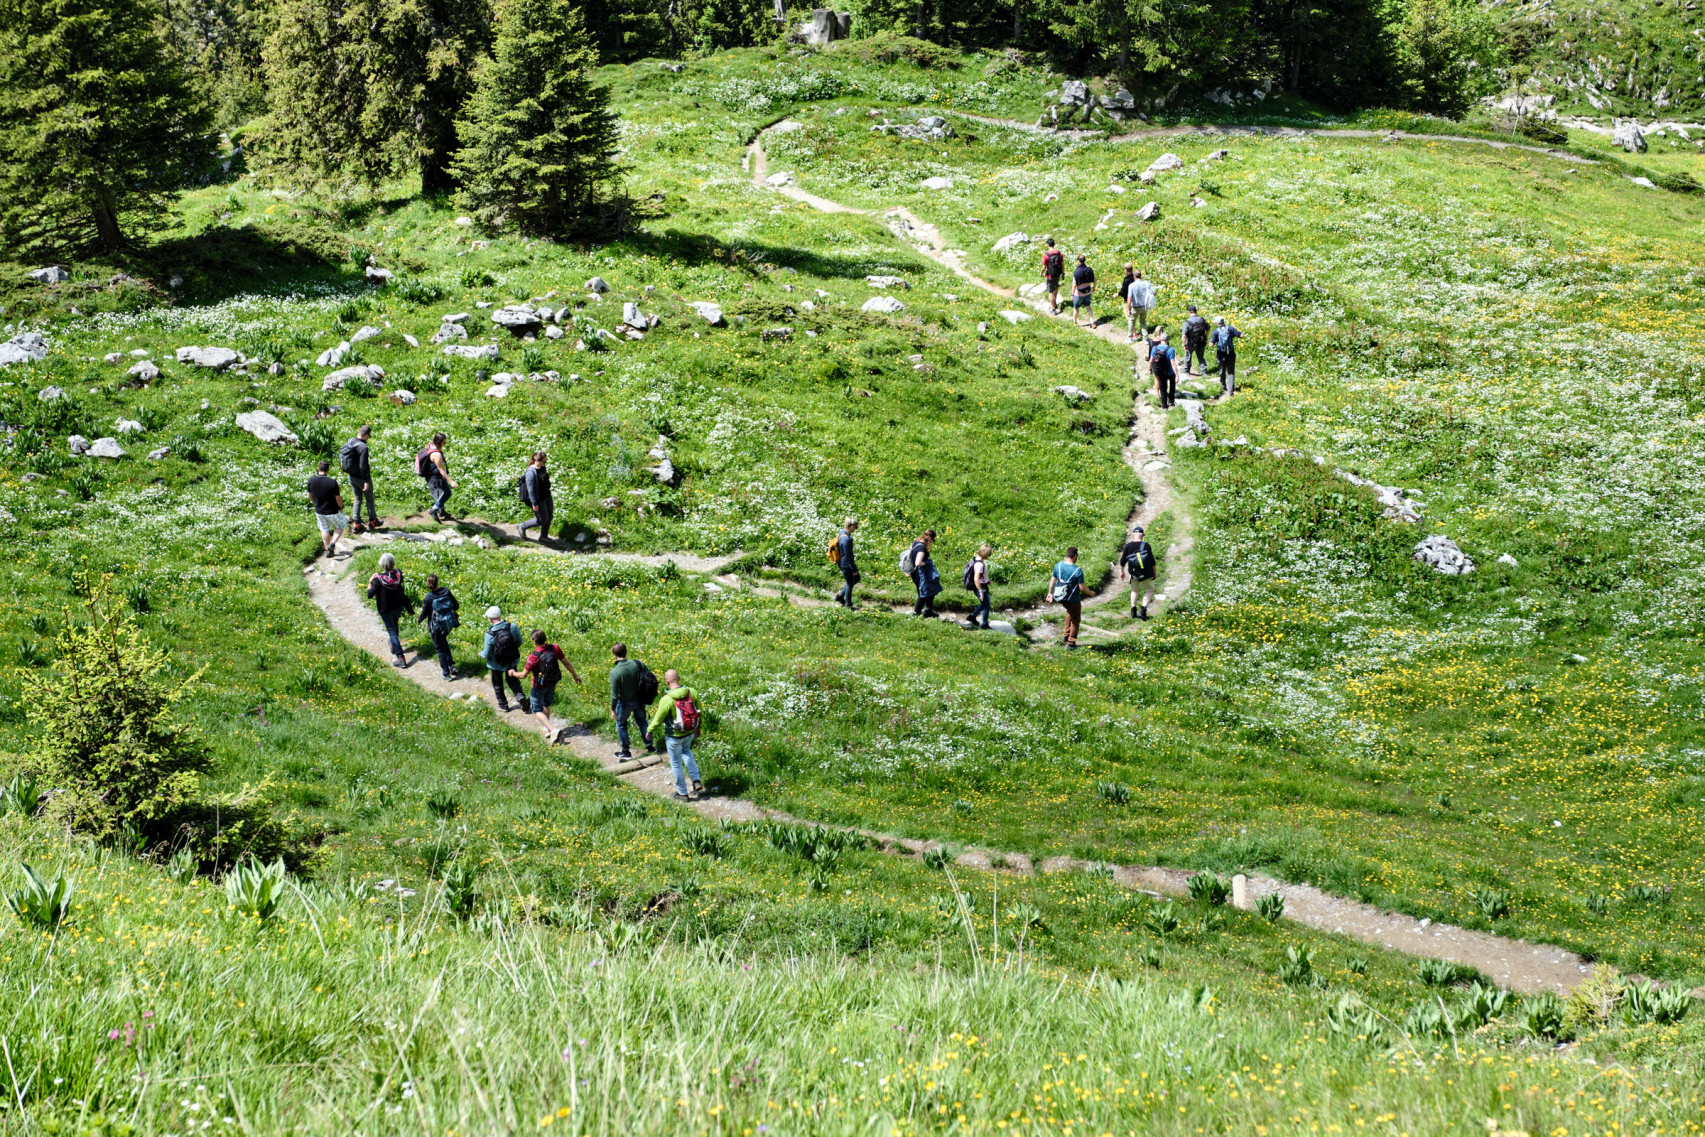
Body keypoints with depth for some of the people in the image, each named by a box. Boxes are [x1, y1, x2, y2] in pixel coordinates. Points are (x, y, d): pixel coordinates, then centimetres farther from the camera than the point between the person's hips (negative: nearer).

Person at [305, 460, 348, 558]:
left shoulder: (311, 480, -14)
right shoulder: (332, 482, -27)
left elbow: (310, 496, 0)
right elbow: (338, 498, -17)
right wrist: (341, 507, 3)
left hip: (319, 511, 4)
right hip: (332, 511, -4)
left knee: (325, 530, 23)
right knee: (340, 526, 21)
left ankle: (328, 550, 28)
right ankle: (333, 543, 4)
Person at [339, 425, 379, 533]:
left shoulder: (348, 443, -4)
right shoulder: (363, 448, -28)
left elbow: (341, 457, 8)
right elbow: (363, 466, -28)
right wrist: (366, 481, -21)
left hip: (351, 477, 7)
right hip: (361, 478, -7)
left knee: (357, 499, 19)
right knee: (369, 499, 15)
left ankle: (356, 524, 20)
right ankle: (372, 521, 30)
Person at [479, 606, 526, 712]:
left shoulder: (490, 634, -29)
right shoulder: (512, 627, -20)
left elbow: (486, 654, -19)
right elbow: (519, 642, -4)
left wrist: (481, 654, 5)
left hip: (497, 664, -3)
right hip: (512, 661, 3)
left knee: (497, 683, 22)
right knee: (511, 678, 28)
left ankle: (503, 705, 34)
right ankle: (520, 695, 7)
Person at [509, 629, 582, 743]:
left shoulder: (534, 657, -32)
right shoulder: (554, 648, -18)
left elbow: (523, 675, -22)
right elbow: (566, 663, -6)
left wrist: (513, 674, -1)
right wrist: (575, 675, 10)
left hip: (540, 687, -6)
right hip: (553, 683, 6)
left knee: (537, 710, 7)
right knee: (546, 705, 28)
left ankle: (553, 731, -10)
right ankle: (546, 728, 41)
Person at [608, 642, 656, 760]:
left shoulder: (615, 672, -30)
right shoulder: (637, 664, -17)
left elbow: (614, 695, -24)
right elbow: (651, 678, -6)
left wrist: (612, 709, -8)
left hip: (625, 703, -4)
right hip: (639, 700, 4)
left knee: (621, 724, 21)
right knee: (641, 721, 28)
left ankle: (625, 752, 32)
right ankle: (649, 746, 40)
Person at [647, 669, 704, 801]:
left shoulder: (666, 700, -29)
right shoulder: (692, 693, -16)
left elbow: (658, 720, -15)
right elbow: (700, 712, -1)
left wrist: (650, 731, 5)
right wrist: (698, 727, 17)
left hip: (674, 736, -5)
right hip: (690, 733, 5)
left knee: (676, 763, 17)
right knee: (686, 751, 35)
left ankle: (683, 793, 32)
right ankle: (696, 782, 26)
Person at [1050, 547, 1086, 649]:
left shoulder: (1058, 566, -7)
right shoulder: (1078, 571, -22)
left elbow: (1053, 581, 3)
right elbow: (1082, 587, -17)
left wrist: (1050, 593, 18)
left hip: (1061, 598, 5)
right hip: (1073, 600, -5)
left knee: (1070, 612, 34)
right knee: (1076, 620, 16)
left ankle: (1066, 635, 34)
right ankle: (1071, 643, 19)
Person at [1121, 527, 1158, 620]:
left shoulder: (1128, 546, -5)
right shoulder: (1146, 545, -10)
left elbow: (1122, 562, 3)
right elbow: (1152, 562, -6)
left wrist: (1122, 572, 21)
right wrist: (1154, 574, 8)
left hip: (1133, 574, 2)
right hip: (1146, 574, -2)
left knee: (1135, 591, 24)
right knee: (1149, 590, 13)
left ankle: (1133, 611, 20)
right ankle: (1143, 610, -5)